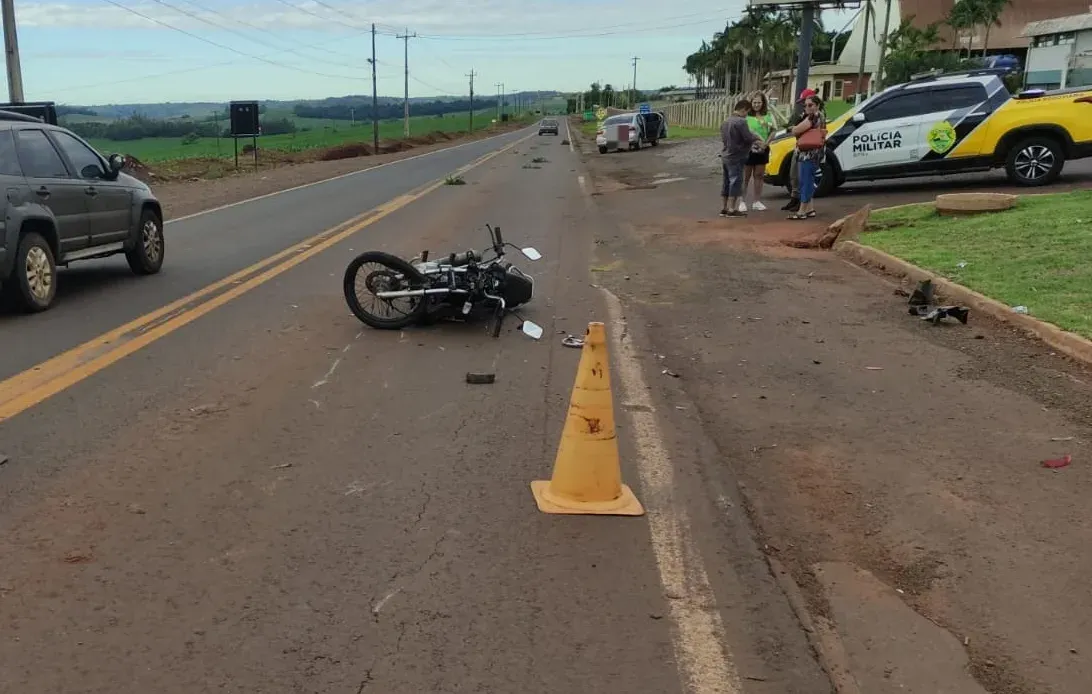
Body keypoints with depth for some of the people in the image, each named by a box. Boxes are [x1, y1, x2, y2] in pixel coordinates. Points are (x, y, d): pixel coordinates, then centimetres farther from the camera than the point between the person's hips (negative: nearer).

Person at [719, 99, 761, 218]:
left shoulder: (725, 122, 12)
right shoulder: (741, 121, -17)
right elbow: (748, 138, -19)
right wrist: (756, 137, 3)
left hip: (725, 156, 9)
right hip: (736, 158, -9)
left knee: (726, 182, 14)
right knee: (735, 182, -4)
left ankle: (724, 208, 18)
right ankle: (732, 210, -4)